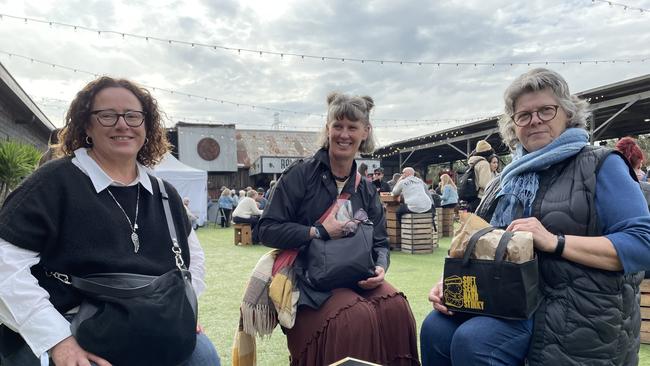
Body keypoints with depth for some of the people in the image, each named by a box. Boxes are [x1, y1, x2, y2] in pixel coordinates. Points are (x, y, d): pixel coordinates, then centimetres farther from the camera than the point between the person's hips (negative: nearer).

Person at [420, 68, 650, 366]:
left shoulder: (600, 166, -1)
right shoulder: (511, 179, 15)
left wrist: (554, 241, -21)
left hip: (577, 310, -5)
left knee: (472, 340, -27)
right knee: (436, 329, -19)